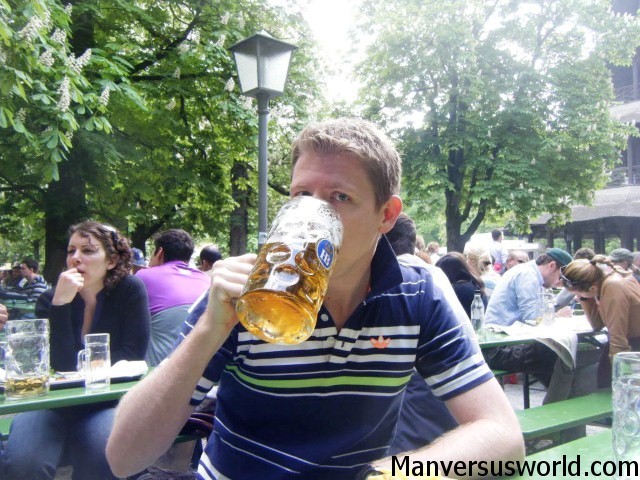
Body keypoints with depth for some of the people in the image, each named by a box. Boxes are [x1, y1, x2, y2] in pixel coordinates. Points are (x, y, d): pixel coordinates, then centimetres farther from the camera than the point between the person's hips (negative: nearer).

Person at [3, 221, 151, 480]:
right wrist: (60, 305, -24)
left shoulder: (131, 290, -8)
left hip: (106, 400, -1)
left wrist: (80, 371, -11)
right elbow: (60, 367, -16)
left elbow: (131, 358, -9)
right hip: (54, 401, 1)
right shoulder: (49, 300, -4)